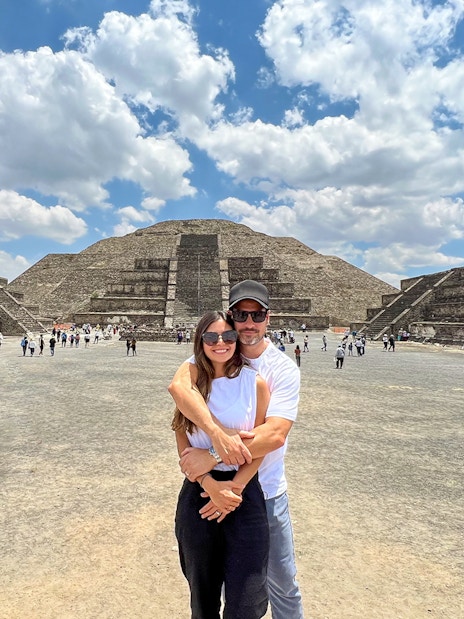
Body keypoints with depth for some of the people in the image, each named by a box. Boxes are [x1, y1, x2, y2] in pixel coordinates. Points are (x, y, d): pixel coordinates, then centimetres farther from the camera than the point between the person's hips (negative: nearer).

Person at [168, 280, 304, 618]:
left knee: (283, 583, 17)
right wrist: (217, 432, -41)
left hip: (267, 491, 0)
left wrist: (212, 457, -30)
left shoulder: (285, 369, -13)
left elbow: (275, 435, -24)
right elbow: (179, 385, -29)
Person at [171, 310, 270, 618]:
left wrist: (233, 487, -11)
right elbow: (183, 443, -3)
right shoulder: (191, 382, -2)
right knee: (203, 593, 18)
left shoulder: (255, 383, -6)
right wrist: (211, 485, -14)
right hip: (199, 491, 2)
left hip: (244, 491, -1)